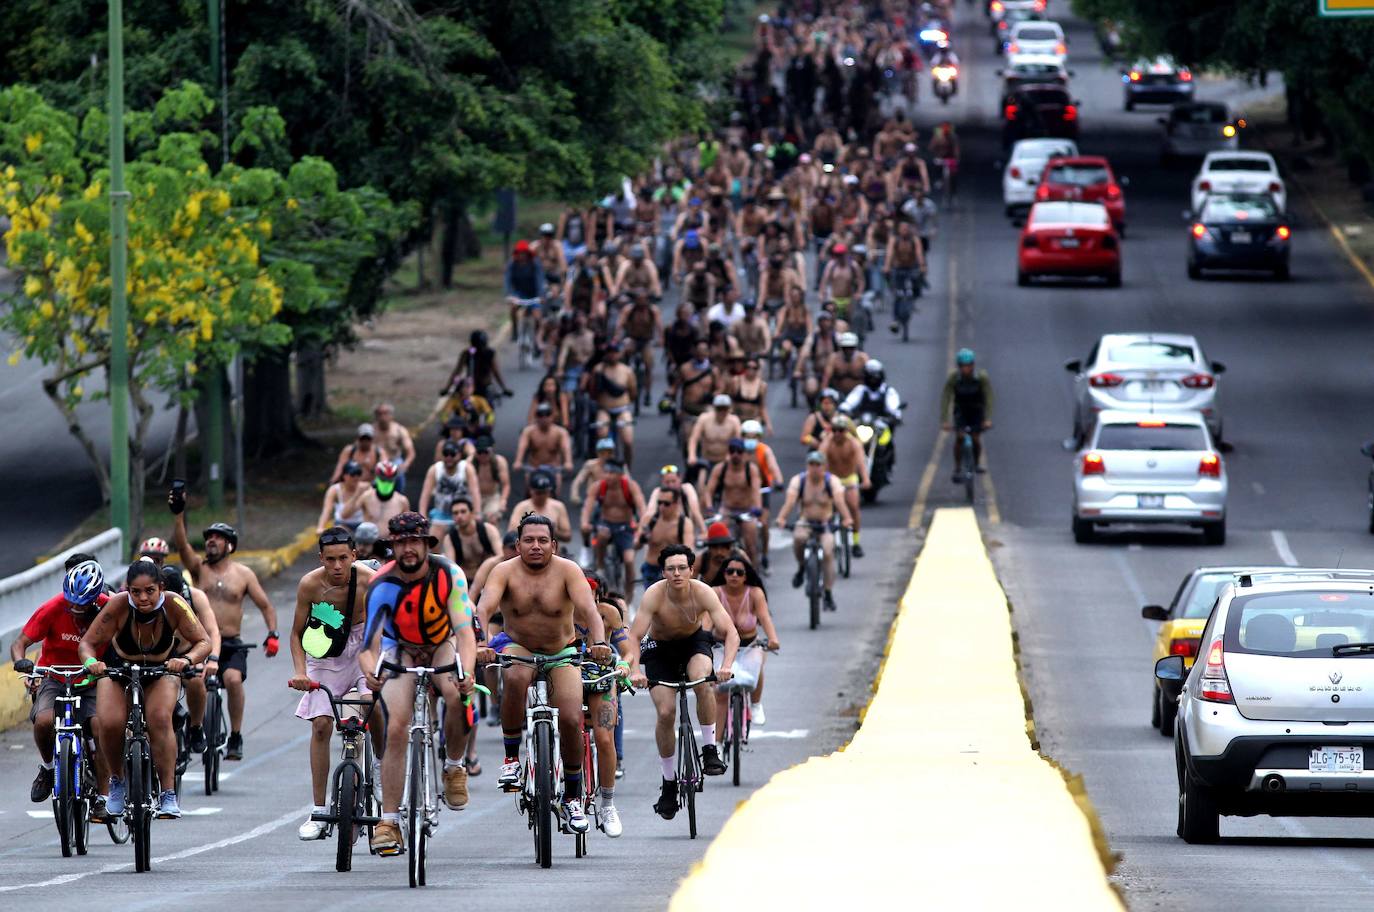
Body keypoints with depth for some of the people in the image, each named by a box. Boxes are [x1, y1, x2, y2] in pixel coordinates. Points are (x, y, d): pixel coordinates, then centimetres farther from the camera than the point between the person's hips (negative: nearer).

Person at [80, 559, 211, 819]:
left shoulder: (173, 605, -29)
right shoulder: (119, 605, -30)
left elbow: (203, 642, -26)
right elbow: (87, 643, -25)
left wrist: (187, 660, -47)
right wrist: (91, 662, -48)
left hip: (162, 669, 0)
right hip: (119, 666, 0)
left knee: (159, 718, -28)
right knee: (109, 722, -24)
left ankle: (169, 795, -20)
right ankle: (117, 782, 4)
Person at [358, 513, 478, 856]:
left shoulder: (448, 574, -24)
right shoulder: (383, 586, -25)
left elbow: (464, 631, -29)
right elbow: (369, 647, -28)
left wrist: (467, 672, -48)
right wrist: (371, 673, -51)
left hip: (443, 646, 0)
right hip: (401, 651, 0)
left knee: (457, 695, -32)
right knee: (396, 728, -19)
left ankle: (453, 768, -4)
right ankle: (389, 822, -14)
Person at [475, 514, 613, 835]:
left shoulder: (567, 571, -16)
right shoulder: (505, 572, -15)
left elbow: (588, 609, -29)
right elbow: (484, 608, -30)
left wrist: (599, 643, -48)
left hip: (562, 654, 0)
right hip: (519, 649, 0)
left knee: (570, 721, -14)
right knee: (516, 678, -36)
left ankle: (572, 798, 6)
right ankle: (511, 757, -19)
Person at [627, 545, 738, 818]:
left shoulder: (702, 593, -27)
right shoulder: (654, 595, -28)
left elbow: (731, 633, -29)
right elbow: (634, 636, -30)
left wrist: (726, 665, -47)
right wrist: (635, 670, -47)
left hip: (694, 642, 0)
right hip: (660, 648, 0)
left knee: (703, 680, -33)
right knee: (665, 712, -14)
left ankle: (709, 750, -19)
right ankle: (669, 783, 3)